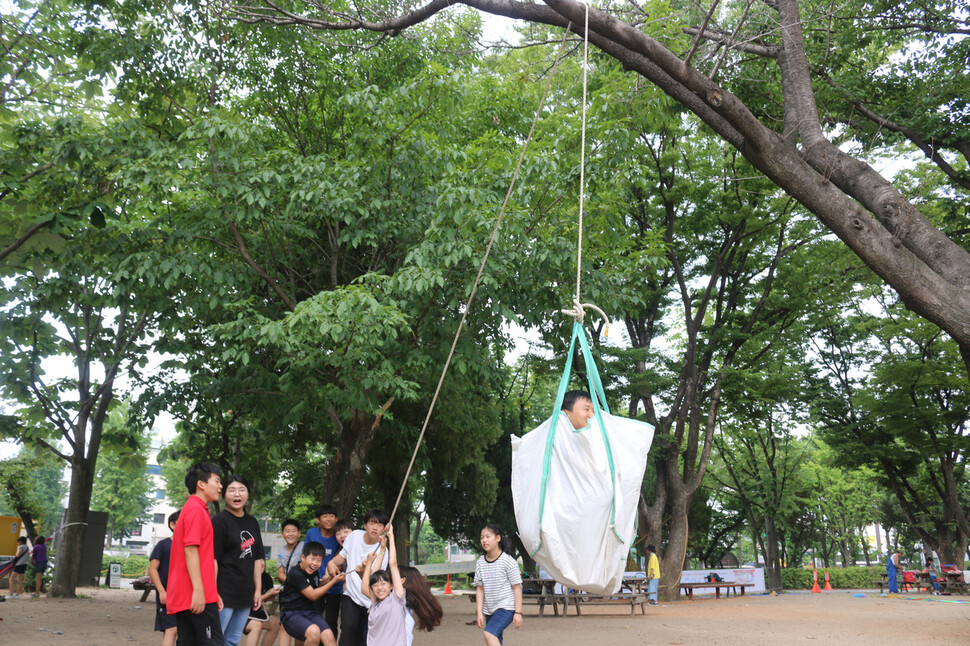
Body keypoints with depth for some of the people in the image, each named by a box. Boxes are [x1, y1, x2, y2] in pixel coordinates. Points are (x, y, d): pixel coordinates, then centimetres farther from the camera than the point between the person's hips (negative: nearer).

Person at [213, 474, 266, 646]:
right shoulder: (219, 521, -7)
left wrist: (258, 590, 13)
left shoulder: (252, 522, 13)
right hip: (224, 593, -7)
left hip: (245, 593, 7)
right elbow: (212, 559, -12)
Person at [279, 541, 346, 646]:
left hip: (310, 612, 6)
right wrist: (334, 581, -7)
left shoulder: (314, 572, 9)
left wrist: (329, 579, 10)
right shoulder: (295, 573, -14)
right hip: (292, 614, -6)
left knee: (329, 636, -20)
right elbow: (313, 596, -13)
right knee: (314, 631, -35)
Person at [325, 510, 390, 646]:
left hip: (370, 602, -2)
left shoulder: (382, 551, -13)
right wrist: (332, 563, -2)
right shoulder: (355, 535, -1)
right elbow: (343, 555, 17)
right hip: (351, 595, 3)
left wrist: (363, 571, -39)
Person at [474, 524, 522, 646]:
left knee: (489, 634, -23)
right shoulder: (480, 563, 4)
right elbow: (480, 589, 7)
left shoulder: (508, 561, -11)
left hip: (506, 608, -6)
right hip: (489, 610, 6)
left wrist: (518, 612, -11)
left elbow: (517, 587, -9)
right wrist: (479, 613, 1)